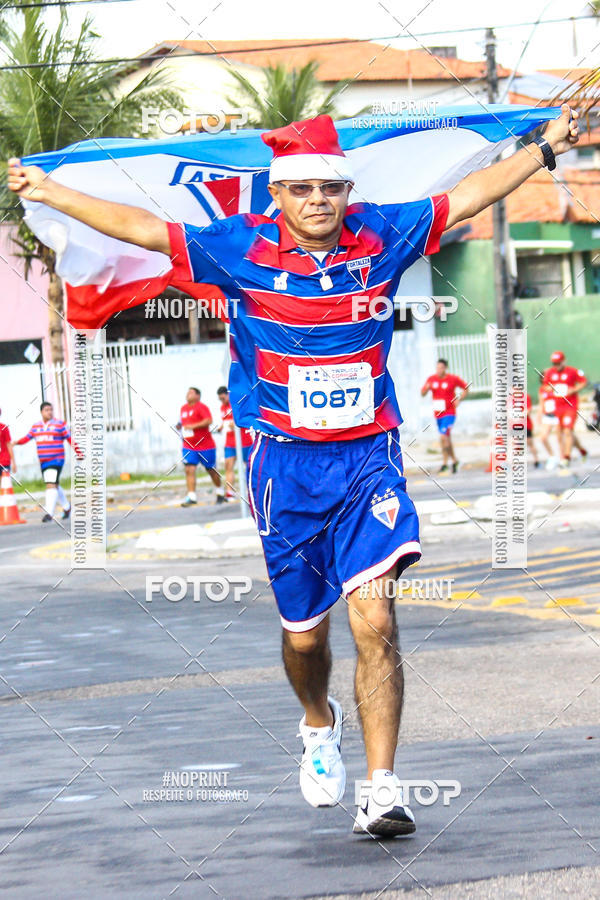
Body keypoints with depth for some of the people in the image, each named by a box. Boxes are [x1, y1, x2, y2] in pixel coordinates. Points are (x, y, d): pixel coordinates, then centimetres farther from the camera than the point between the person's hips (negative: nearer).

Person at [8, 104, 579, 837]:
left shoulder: (380, 237, 0)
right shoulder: (242, 248, -4)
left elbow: (467, 197, 9)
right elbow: (143, 229, -1)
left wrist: (546, 147, 11)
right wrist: (49, 192, -2)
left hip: (368, 456, 0)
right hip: (284, 464, 0)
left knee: (373, 618, -16)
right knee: (302, 632, 10)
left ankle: (382, 789, -15)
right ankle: (319, 724, 44)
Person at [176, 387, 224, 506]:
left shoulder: (201, 407, -11)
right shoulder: (183, 408, 13)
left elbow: (209, 420, -25)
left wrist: (193, 426, -28)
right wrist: (179, 426, 6)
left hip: (205, 446, -6)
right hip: (189, 446, 6)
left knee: (211, 469, 8)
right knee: (189, 470, -10)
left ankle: (220, 492, 29)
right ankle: (191, 496, -13)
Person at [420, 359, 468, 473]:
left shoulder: (453, 379, -7)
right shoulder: (431, 379, 3)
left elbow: (466, 388, 7)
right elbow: (423, 394, 6)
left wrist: (459, 400, -7)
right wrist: (426, 388, -16)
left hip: (449, 414, -5)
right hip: (438, 415, 5)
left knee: (443, 437, -19)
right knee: (447, 439, 15)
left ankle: (445, 463, -10)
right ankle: (454, 460, 30)